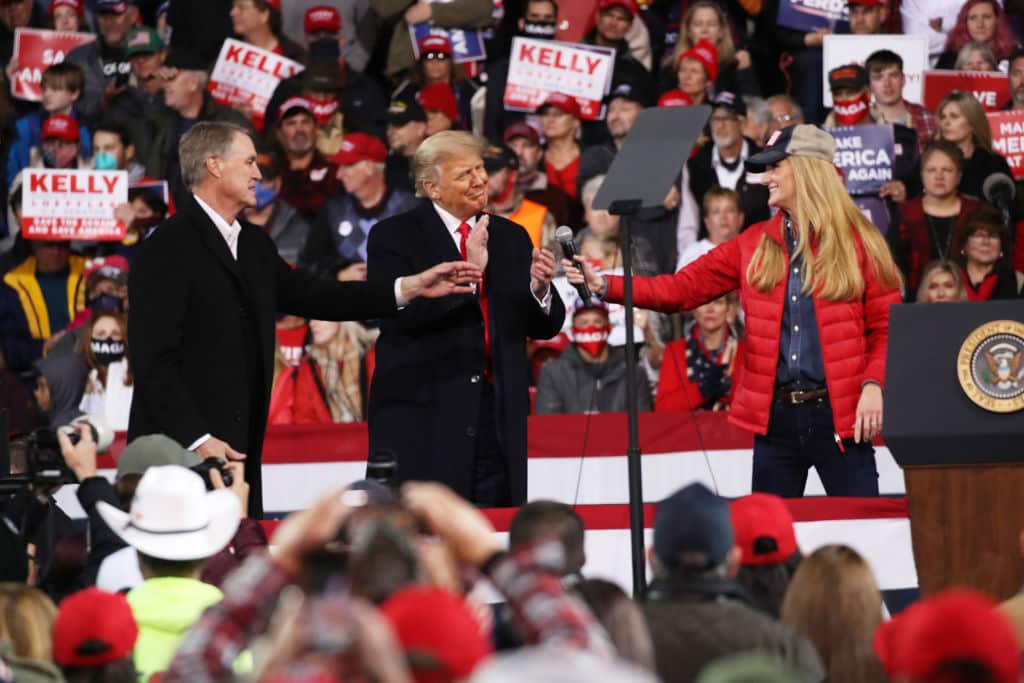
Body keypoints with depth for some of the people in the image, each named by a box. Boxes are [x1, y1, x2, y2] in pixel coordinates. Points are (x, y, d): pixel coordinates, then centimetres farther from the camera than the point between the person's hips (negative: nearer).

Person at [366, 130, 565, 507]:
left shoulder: (511, 238, 16)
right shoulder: (393, 236, 0)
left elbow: (544, 327, 15)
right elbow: (398, 316, -15)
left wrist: (540, 289, -8)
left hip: (498, 416, 4)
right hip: (423, 418, -4)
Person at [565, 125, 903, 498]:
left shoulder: (858, 243, 1)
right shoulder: (755, 245, 11)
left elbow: (886, 327, 1)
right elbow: (681, 288, 6)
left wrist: (873, 384, -15)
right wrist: (603, 285, -5)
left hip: (836, 414, -4)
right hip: (775, 416, 4)